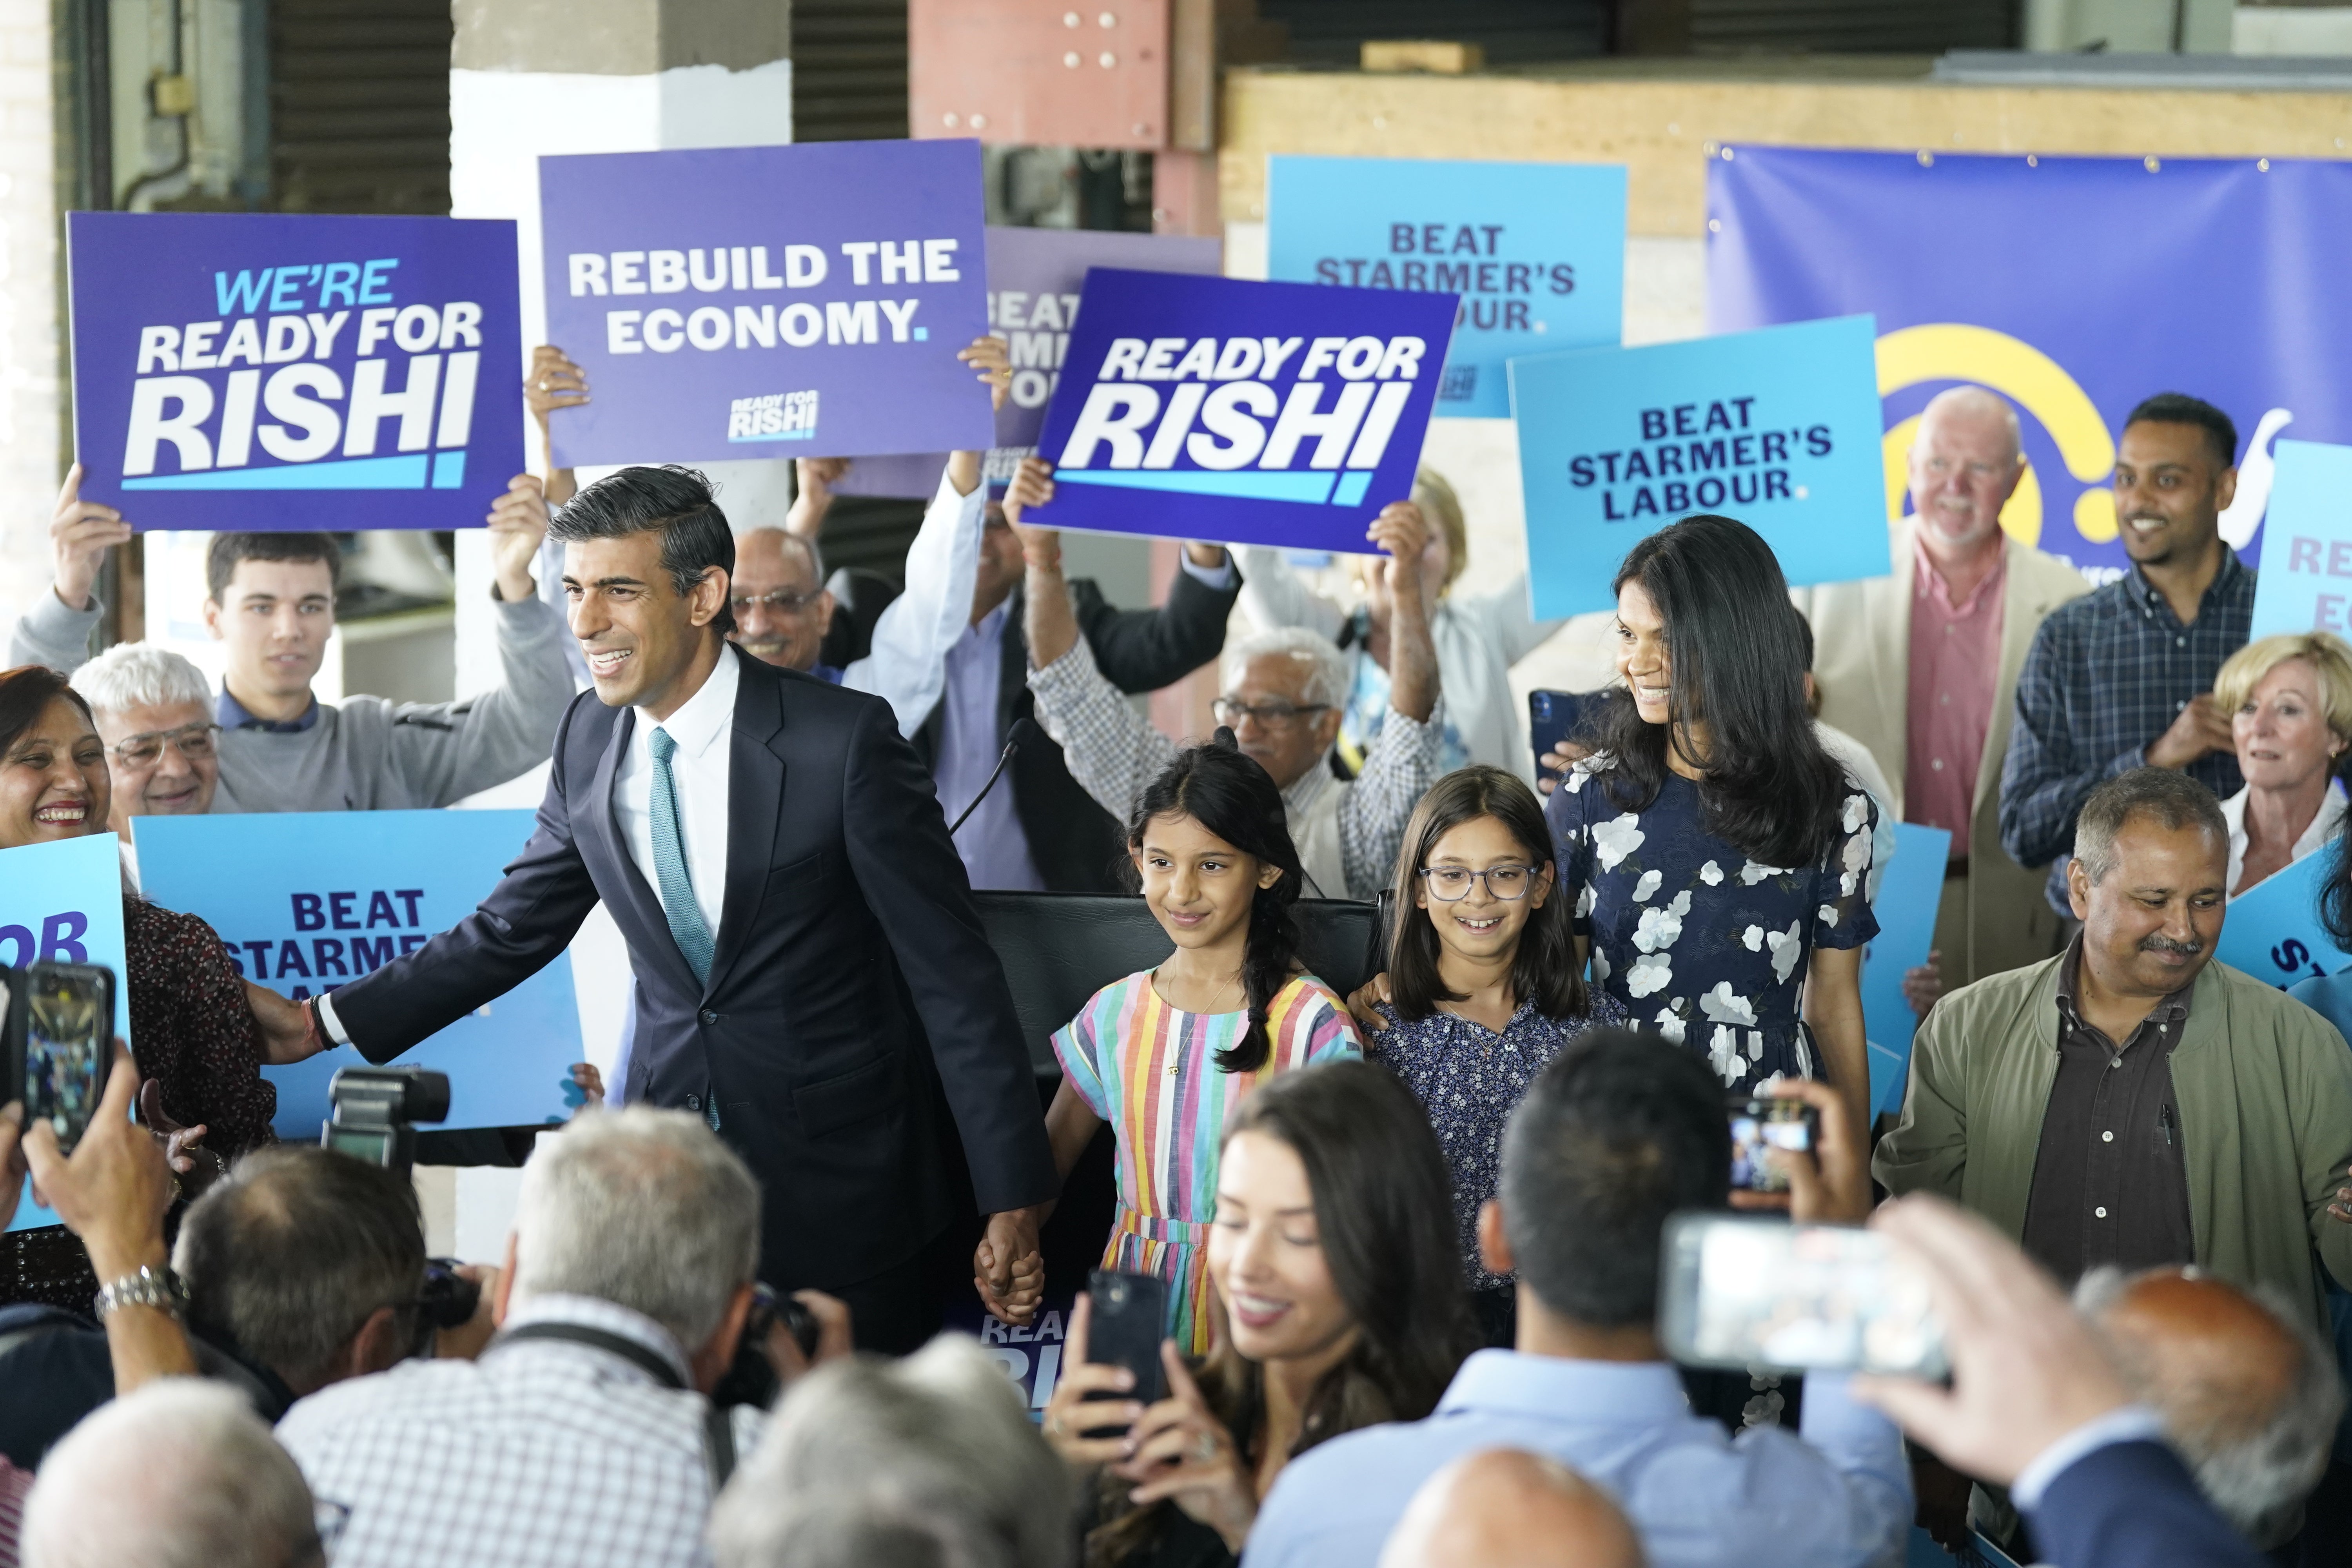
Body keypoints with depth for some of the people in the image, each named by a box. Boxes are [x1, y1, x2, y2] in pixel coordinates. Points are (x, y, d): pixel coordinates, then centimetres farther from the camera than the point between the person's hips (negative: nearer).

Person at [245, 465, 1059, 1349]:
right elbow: (510, 931, 16)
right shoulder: (590, 742, 4)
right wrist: (326, 1023, 9)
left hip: (840, 1189, -5)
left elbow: (954, 975, -11)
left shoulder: (843, 740, -14)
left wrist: (1013, 1197, -13)